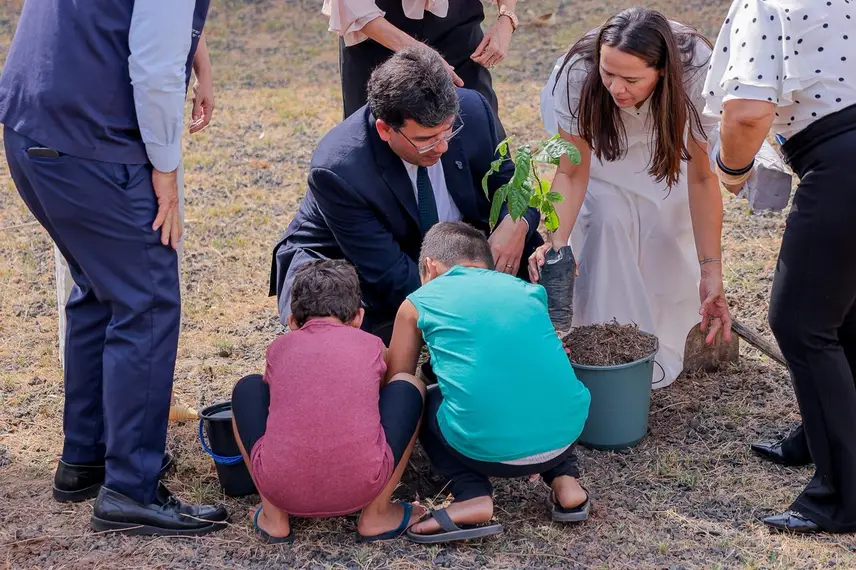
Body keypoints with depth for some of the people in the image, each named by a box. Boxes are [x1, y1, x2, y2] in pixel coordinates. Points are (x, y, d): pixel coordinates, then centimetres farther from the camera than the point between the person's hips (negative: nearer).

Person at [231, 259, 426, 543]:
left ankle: (274, 516, 22)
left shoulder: (279, 347, 18)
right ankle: (377, 514, 21)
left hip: (282, 488, 1)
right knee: (408, 387, 23)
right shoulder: (373, 346, 17)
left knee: (248, 388, 28)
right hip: (359, 488, -1)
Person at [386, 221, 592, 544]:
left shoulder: (418, 302, 12)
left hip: (487, 449, -4)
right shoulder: (527, 290, 21)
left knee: (420, 399, 25)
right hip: (566, 432, 5)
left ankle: (472, 496, 6)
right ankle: (564, 479, 18)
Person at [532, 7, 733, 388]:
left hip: (666, 137, 1)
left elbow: (702, 178, -34)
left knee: (667, 227, -15)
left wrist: (711, 273, -37)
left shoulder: (695, 72, -39)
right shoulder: (579, 73, -38)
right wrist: (557, 242, -47)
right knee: (608, 219, -23)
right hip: (596, 138, 0)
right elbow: (571, 173, -30)